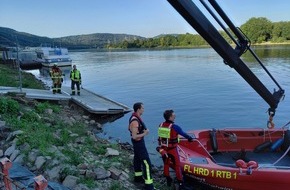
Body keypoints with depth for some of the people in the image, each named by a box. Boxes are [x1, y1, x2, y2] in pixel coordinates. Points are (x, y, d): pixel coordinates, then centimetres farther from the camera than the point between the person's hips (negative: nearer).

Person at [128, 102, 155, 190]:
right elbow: (134, 136, -30)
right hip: (139, 143, -10)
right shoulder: (135, 121, -30)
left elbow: (129, 128, 15)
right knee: (146, 162, -6)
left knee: (137, 158, 23)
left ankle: (138, 177, 40)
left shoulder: (134, 117, 0)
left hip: (136, 142, 10)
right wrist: (144, 134, -20)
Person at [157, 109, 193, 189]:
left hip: (163, 149, 5)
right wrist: (190, 138, 12)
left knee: (166, 164, 19)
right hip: (172, 149, -5)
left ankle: (168, 180, 34)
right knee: (177, 165, 9)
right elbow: (183, 134, -6)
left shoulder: (161, 125, -6)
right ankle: (180, 183, 18)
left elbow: (161, 136, 5)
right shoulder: (174, 127, -20)